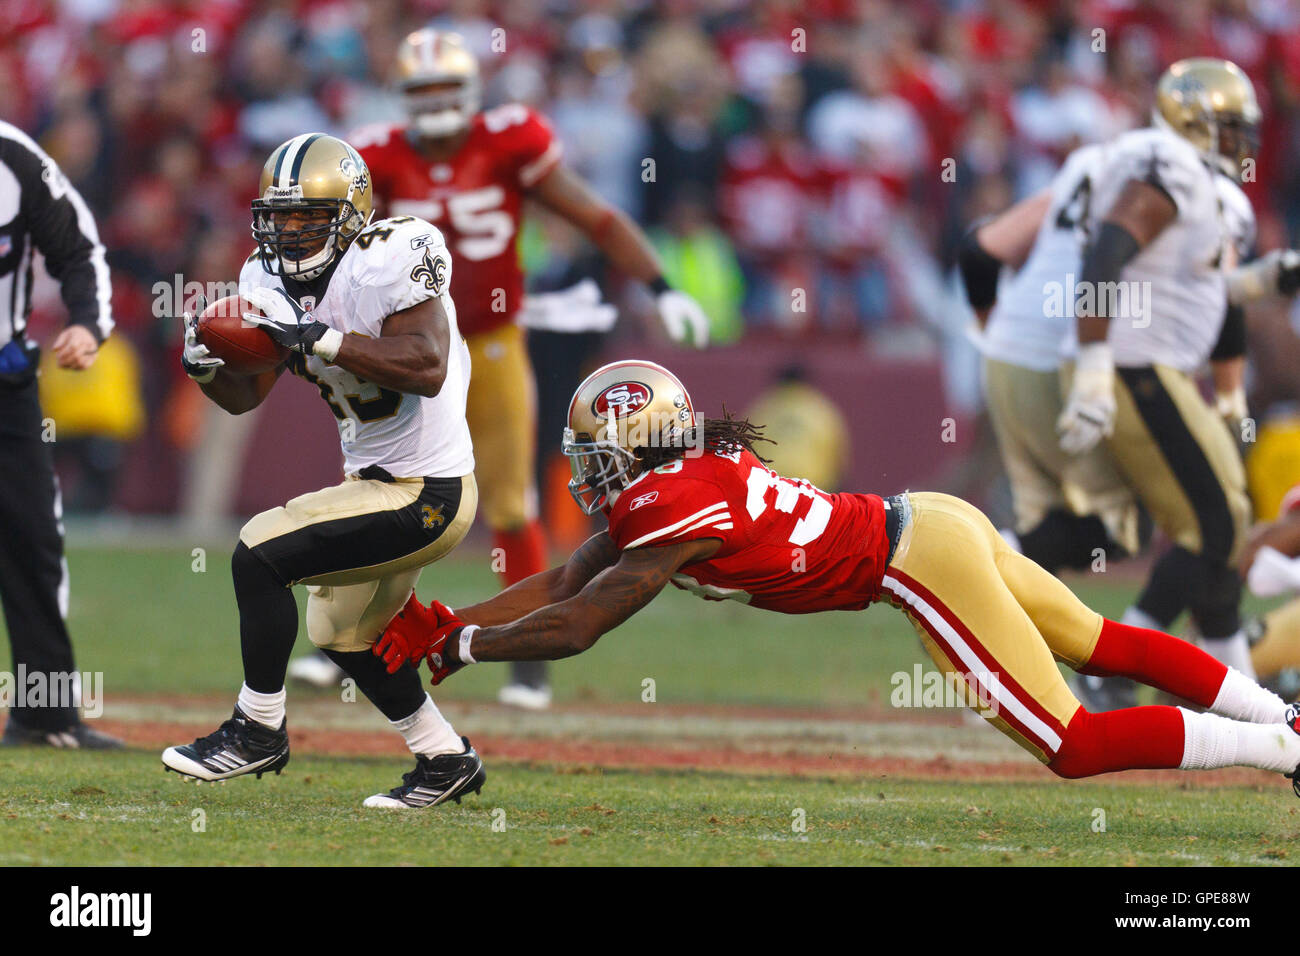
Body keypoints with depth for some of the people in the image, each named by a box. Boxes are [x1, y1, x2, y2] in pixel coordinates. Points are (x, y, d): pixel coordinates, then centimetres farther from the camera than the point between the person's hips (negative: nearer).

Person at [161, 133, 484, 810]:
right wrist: (207, 367, -17)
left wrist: (324, 340, -37)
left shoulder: (384, 262, -22)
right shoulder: (272, 278, 4)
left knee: (261, 555, -16)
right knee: (341, 635, 24)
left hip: (426, 497, -10)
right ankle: (446, 760, 39)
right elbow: (246, 396, 5)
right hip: (378, 481, 10)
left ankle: (259, 731, -2)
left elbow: (427, 368, -34)